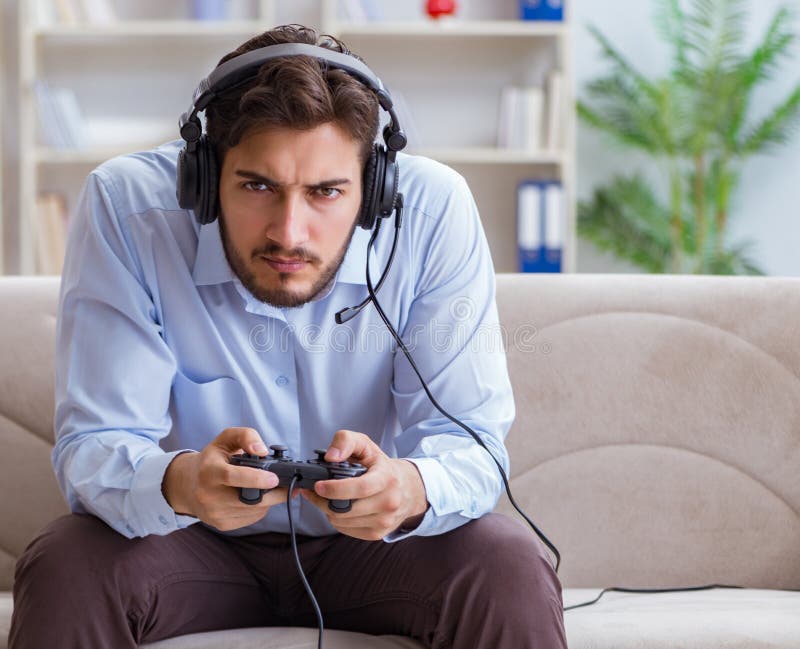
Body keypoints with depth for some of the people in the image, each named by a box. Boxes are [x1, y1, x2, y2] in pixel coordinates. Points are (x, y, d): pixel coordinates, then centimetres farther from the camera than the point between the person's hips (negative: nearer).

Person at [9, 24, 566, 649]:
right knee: (64, 572, -29)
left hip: (374, 544, 1)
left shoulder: (435, 212, -21)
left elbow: (470, 440, -20)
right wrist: (177, 483, -48)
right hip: (198, 545, -1)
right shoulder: (123, 208, -22)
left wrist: (411, 487, -45)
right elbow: (94, 445, -23)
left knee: (512, 569, -26)